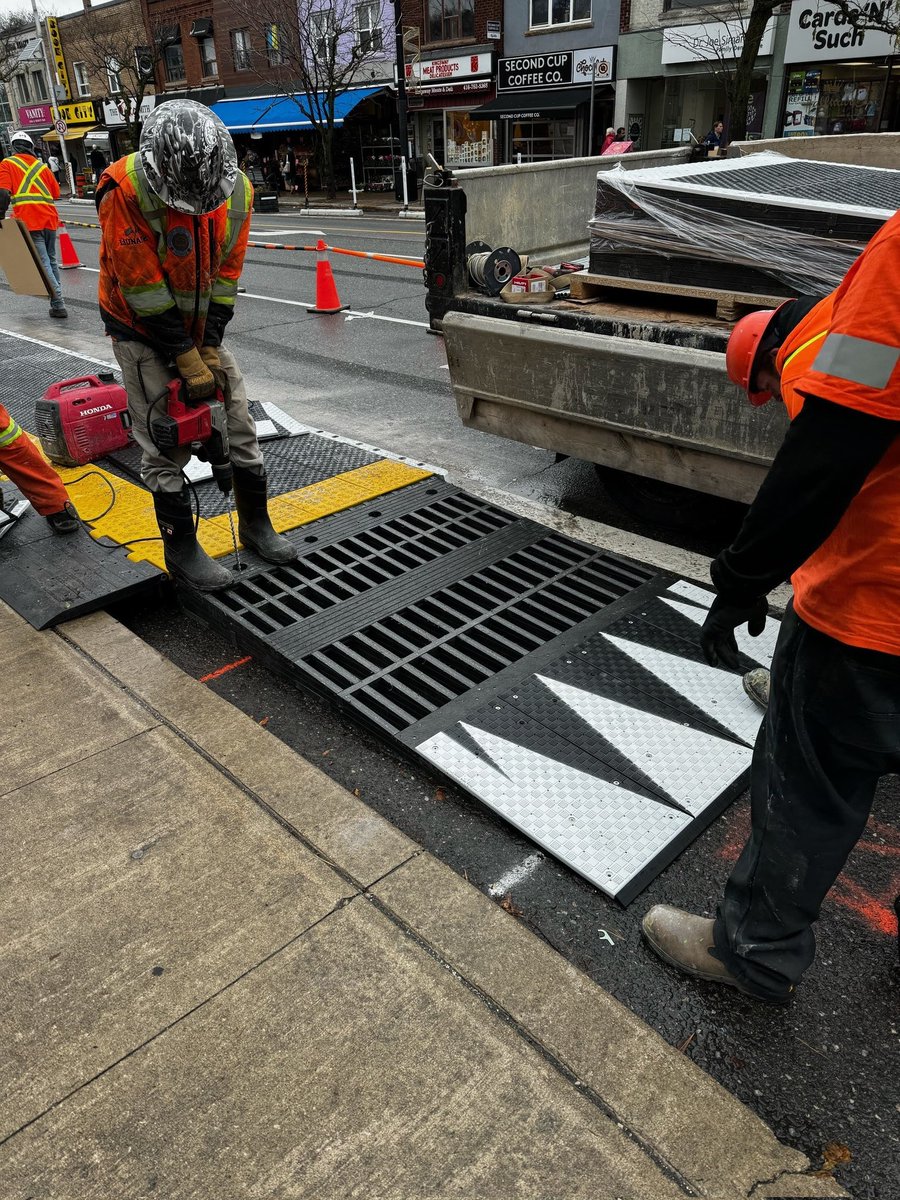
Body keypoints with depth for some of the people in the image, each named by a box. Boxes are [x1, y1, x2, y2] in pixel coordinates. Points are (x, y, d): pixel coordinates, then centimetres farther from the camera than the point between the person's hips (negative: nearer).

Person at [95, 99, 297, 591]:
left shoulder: (236, 188, -11)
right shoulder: (124, 190, -25)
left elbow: (224, 276, -6)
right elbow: (142, 289, -23)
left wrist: (210, 349, -10)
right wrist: (187, 359, -21)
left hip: (201, 326, 5)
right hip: (143, 330, -4)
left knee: (239, 427, 6)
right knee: (166, 444, -4)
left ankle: (256, 525, 22)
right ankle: (181, 550, 9)